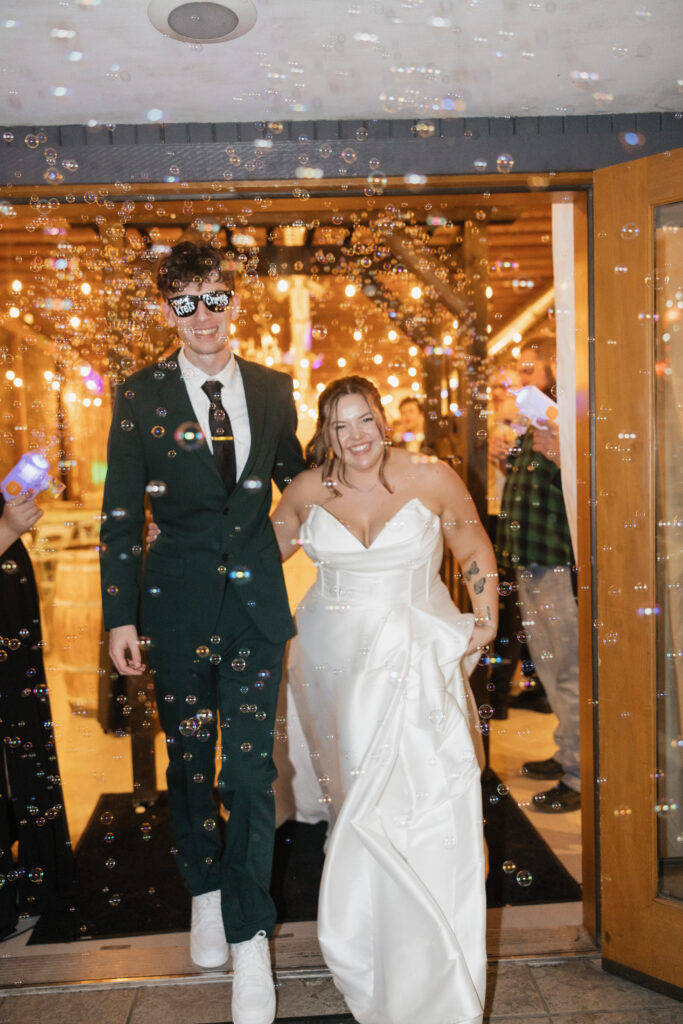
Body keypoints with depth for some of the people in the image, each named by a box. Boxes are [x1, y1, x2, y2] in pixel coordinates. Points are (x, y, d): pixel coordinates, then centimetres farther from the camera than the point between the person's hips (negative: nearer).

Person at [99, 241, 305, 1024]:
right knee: (189, 762, 16)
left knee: (251, 768, 1)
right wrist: (120, 616, -6)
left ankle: (248, 939, 17)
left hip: (256, 600, 1)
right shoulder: (140, 395, -3)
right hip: (178, 602, 0)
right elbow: (120, 516, -3)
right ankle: (205, 891, 41)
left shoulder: (273, 390, 4)